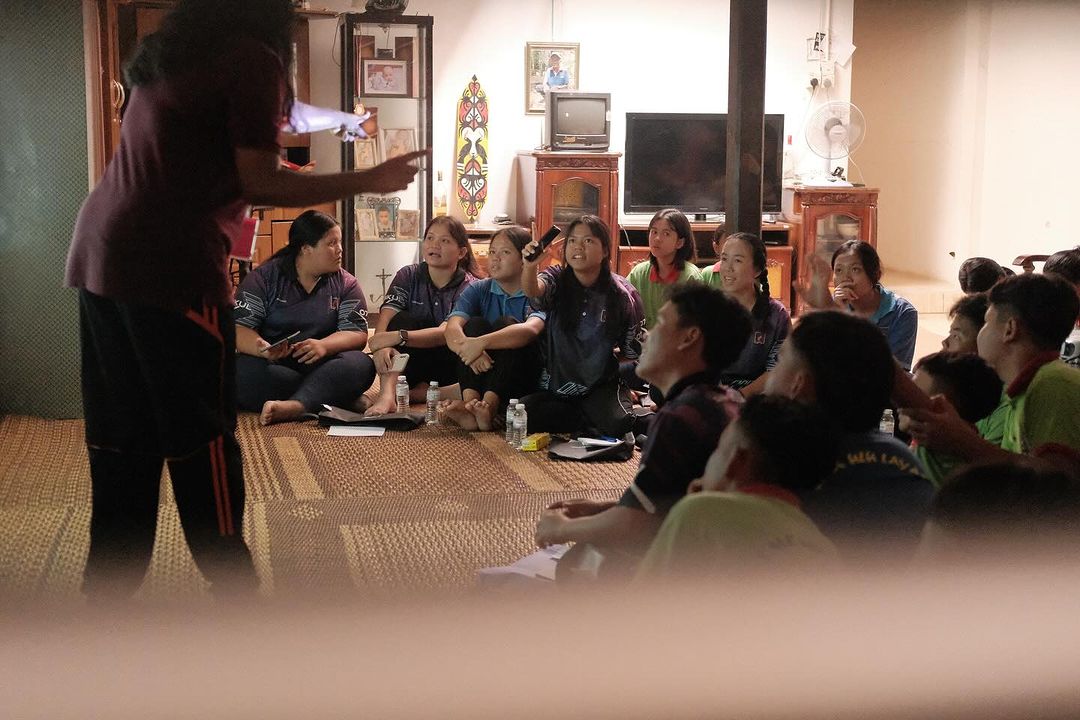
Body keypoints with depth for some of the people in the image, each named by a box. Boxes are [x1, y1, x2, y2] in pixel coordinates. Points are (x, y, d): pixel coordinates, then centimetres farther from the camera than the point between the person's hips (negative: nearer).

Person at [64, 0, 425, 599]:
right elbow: (256, 184, -8)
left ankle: (107, 584, 20)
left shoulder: (164, 55, 18)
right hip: (170, 266, -8)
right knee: (200, 437, 4)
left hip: (101, 255, 8)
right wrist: (369, 181, -2)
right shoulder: (252, 59, -5)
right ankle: (231, 581, 15)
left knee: (120, 439, 14)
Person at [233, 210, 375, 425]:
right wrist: (264, 349, -30)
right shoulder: (263, 278, 2)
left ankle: (292, 406, -47)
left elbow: (357, 334, -3)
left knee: (361, 365, -30)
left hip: (320, 366, 2)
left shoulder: (345, 284, 8)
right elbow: (238, 329, -7)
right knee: (239, 371, -34)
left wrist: (323, 346, -25)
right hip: (272, 367, -1)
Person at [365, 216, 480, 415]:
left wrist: (398, 337, -39)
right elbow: (385, 319, -14)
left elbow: (445, 333, -24)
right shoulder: (408, 276, 1)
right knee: (401, 319, -24)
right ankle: (387, 394, -40)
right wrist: (381, 346, -37)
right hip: (412, 367, 2)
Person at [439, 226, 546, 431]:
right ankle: (469, 403, -41)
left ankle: (489, 406, -44)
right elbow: (452, 328, -14)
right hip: (481, 376, 3)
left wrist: (482, 342, -44)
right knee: (475, 323, -19)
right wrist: (467, 347, -38)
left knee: (506, 323, -24)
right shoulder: (478, 290, 5)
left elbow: (530, 330, -31)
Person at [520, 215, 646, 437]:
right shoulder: (557, 280, -3)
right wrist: (530, 266, -49)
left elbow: (632, 351, 5)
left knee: (616, 423, -32)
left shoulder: (622, 294, -4)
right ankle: (590, 421, -2)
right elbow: (532, 291, -29)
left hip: (601, 387, -2)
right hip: (554, 387, 3)